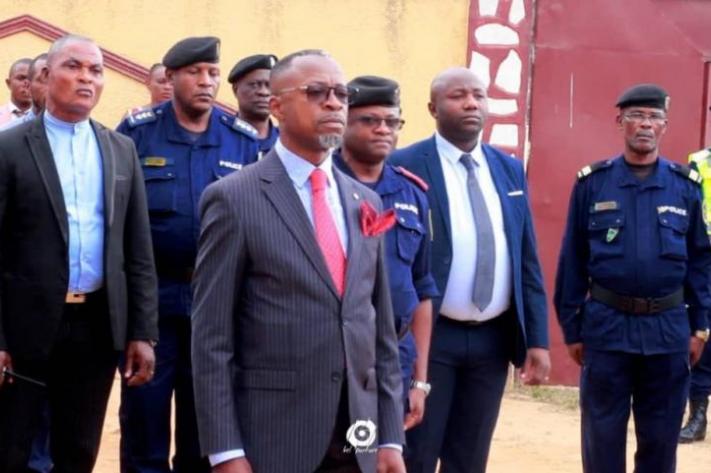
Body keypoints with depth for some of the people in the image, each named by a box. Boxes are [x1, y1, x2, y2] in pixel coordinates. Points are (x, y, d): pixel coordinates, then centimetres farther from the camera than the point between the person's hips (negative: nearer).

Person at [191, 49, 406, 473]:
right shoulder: (235, 199, -5)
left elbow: (381, 329, 14)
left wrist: (391, 436, 8)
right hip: (272, 439, -5)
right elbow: (211, 338, -8)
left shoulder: (365, 203, 12)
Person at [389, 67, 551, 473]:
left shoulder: (510, 169, 11)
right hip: (430, 336, -5)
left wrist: (538, 339, 5)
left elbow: (527, 260, 10)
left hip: (494, 338, 5)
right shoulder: (404, 166, -6)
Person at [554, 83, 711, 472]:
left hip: (668, 328, 1)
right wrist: (571, 327, 1)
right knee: (602, 436, 5)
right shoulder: (592, 183, 0)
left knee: (660, 439, 9)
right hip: (606, 325, -1)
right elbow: (572, 260, 2)